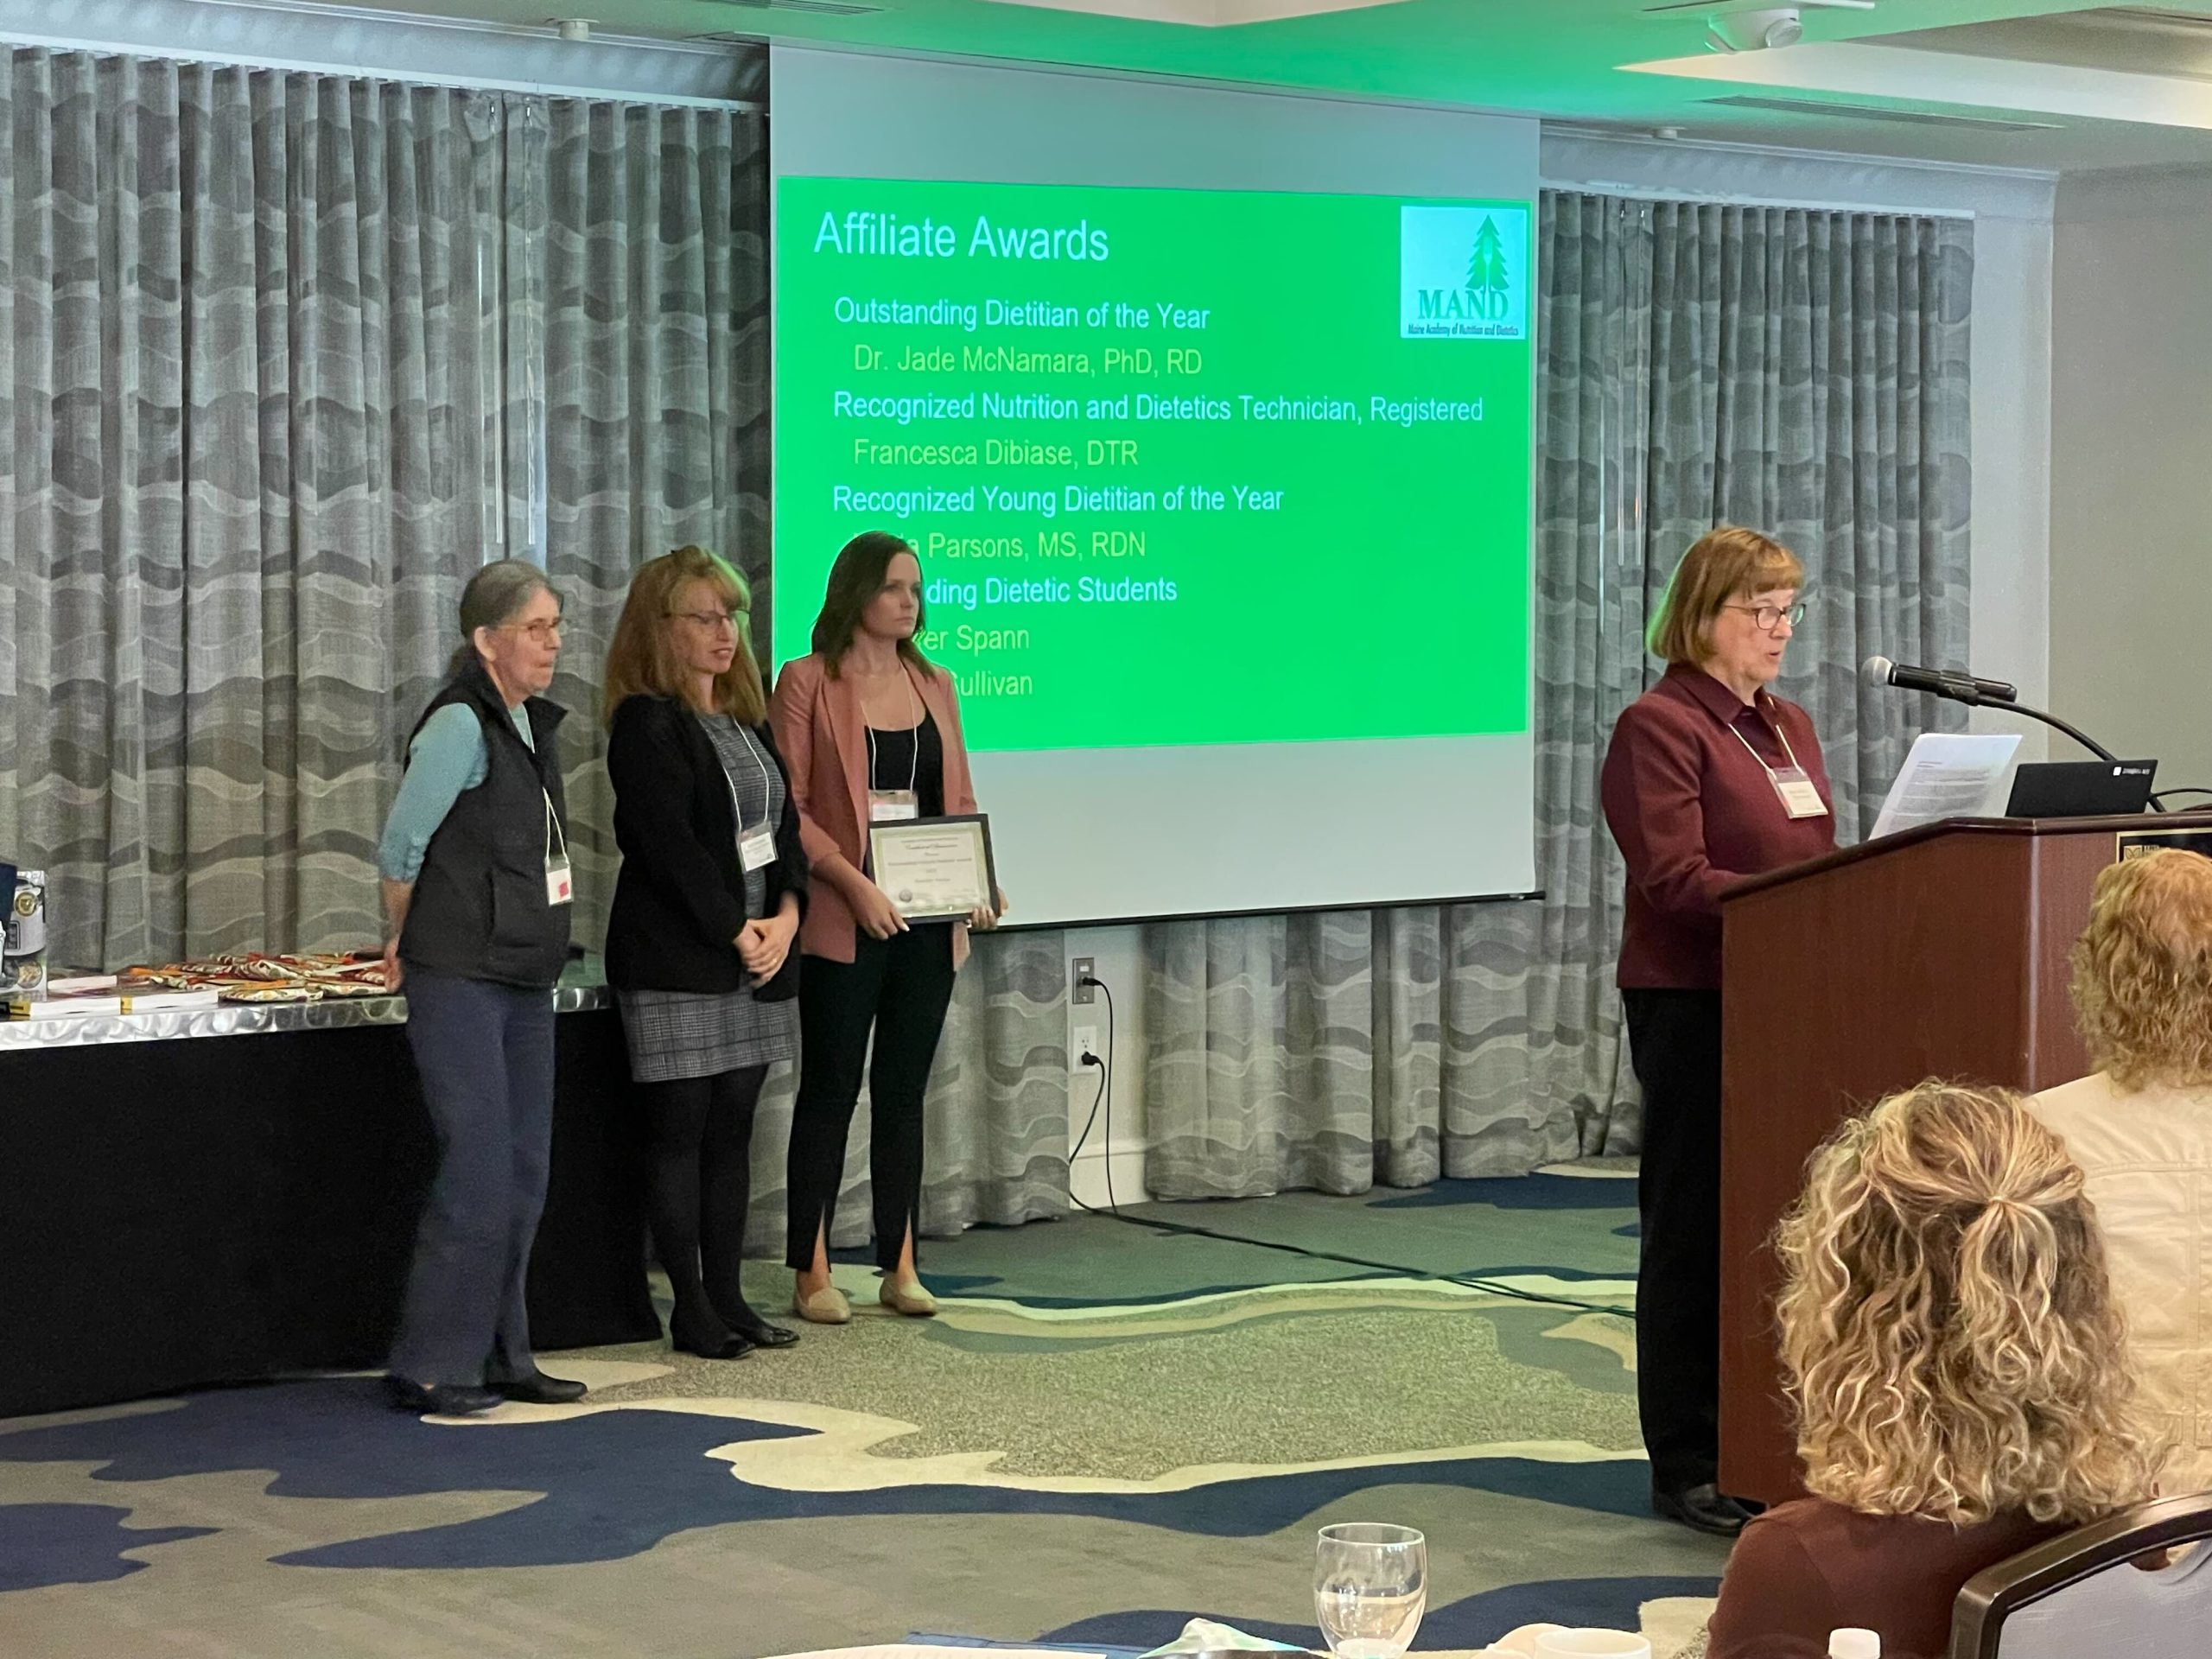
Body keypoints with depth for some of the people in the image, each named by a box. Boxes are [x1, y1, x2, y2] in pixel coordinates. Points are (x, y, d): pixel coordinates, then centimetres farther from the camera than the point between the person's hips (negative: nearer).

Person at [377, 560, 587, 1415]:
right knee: (478, 1170, -8)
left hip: (526, 976, 8)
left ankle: (498, 1356, 19)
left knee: (523, 1174, 10)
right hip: (460, 982, -8)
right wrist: (404, 941, 0)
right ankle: (429, 1368, 0)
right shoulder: (460, 724, -15)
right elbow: (400, 847, -13)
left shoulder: (533, 723, 12)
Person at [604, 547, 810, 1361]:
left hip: (757, 957, 7)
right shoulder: (647, 724, -9)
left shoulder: (747, 717, 15)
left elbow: (785, 821, 12)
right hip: (676, 963, -7)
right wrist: (736, 930, -15)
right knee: (681, 1132, -1)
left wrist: (786, 914, -4)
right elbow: (669, 842, -17)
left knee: (733, 1127, 10)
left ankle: (728, 1296, 16)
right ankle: (690, 1308, 5)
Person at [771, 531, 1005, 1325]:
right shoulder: (808, 683, -3)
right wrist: (853, 883, -18)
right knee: (830, 1090, -1)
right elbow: (788, 806, -9)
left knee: (903, 1093, 10)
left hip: (927, 923, 5)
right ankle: (812, 1273, 5)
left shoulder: (933, 685, 13)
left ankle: (900, 1266, 15)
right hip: (843, 923, -5)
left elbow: (960, 803, 16)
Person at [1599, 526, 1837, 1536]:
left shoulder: (1789, 727, 16)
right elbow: (1676, 880, -18)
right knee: (1694, 1227, -1)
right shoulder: (1658, 728, -9)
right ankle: (1688, 1467, 5)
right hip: (1693, 1007, -7)